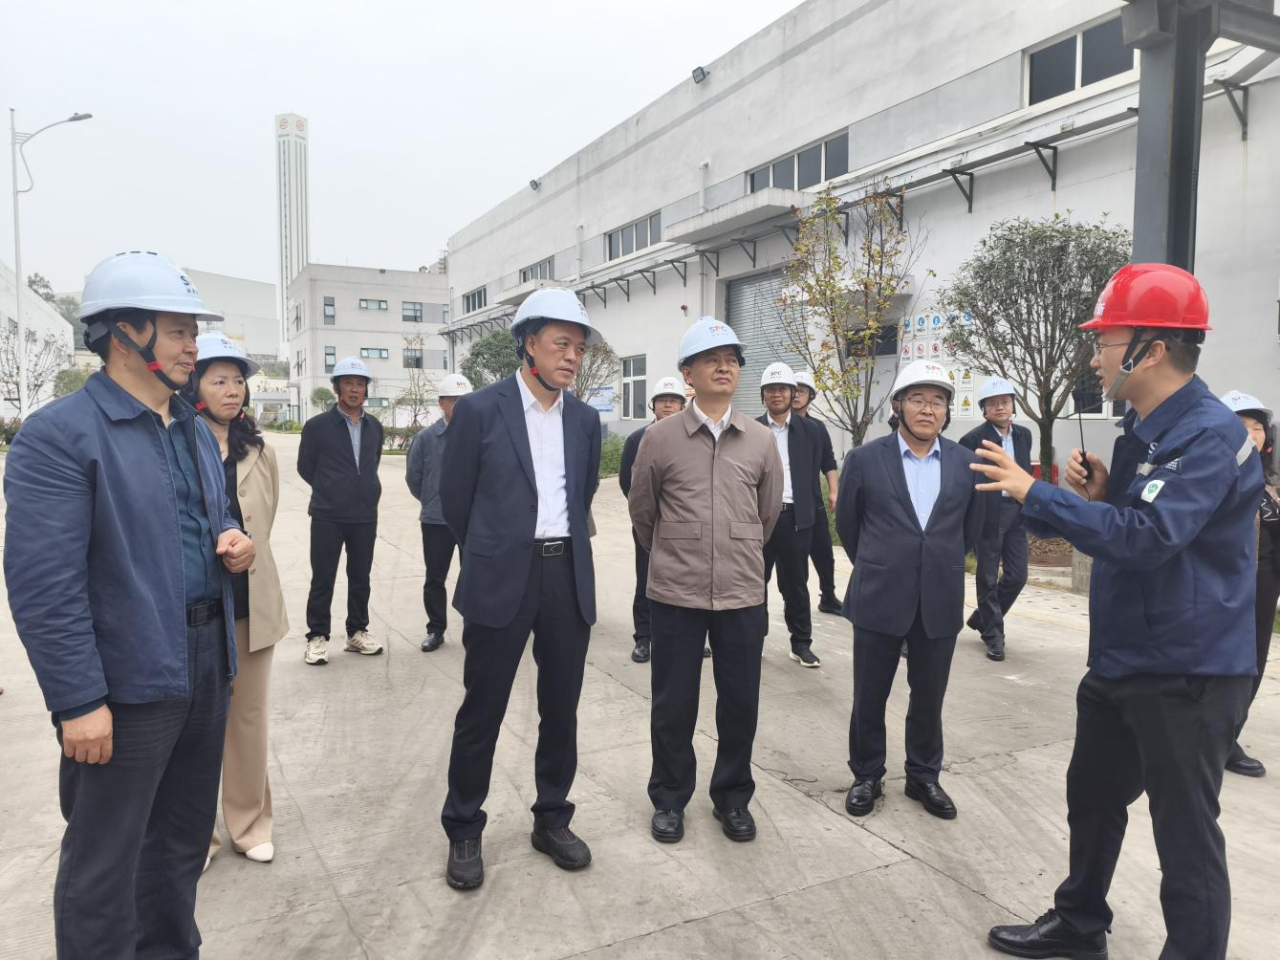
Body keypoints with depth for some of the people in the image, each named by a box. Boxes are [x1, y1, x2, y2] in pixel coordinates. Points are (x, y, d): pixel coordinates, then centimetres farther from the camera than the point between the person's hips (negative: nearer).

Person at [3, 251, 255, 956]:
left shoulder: (195, 431, 12)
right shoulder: (59, 435, -13)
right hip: (127, 684, -7)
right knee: (104, 867, 8)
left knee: (184, 840, 21)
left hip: (207, 664, 8)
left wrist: (233, 541, 0)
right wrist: (79, 701, -18)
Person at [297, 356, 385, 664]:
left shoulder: (375, 427, 8)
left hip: (365, 516, 4)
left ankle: (357, 633, 23)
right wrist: (331, 492, 8)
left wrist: (365, 492, 12)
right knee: (323, 579, 3)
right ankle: (317, 637, 14)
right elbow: (305, 467, 4)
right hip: (328, 516, -4)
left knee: (360, 577, 11)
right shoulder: (317, 425, -5)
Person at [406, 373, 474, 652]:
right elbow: (413, 476, 7)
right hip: (436, 521, 1)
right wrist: (432, 503, 12)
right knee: (435, 579, 9)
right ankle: (435, 630, 22)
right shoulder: (426, 437, -3)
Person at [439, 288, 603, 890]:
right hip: (501, 582, -4)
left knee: (561, 709, 13)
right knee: (481, 713, 6)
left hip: (569, 578, 4)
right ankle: (464, 832, 25)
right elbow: (455, 501, 2)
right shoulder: (479, 410, -5)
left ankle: (552, 819, 31)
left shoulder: (585, 419, 7)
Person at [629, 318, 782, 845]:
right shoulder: (660, 437, -4)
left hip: (743, 595, 2)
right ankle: (669, 798, 29)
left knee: (740, 703, 10)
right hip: (675, 594, -1)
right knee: (673, 705, 9)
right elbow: (641, 510, 9)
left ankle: (732, 797, 31)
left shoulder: (761, 440, 2)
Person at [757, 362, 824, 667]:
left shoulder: (809, 431, 5)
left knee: (796, 583, 8)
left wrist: (812, 512, 2)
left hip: (796, 516, 1)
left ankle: (801, 643, 17)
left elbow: (813, 475, 7)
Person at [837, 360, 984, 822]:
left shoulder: (966, 463, 1)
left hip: (940, 602, 2)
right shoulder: (864, 459, -5)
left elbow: (970, 528, 14)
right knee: (869, 698, 10)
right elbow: (847, 524, 7)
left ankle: (924, 777, 33)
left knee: (929, 699, 14)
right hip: (879, 599, -1)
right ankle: (867, 776, 28)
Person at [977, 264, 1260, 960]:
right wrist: (1096, 497, -6)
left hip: (1188, 675, -10)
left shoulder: (1211, 435, -20)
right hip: (1120, 662, 10)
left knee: (1185, 833, 5)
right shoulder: (1140, 429, 9)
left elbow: (1147, 537, -32)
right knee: (1091, 797, 22)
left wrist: (1034, 491, -27)